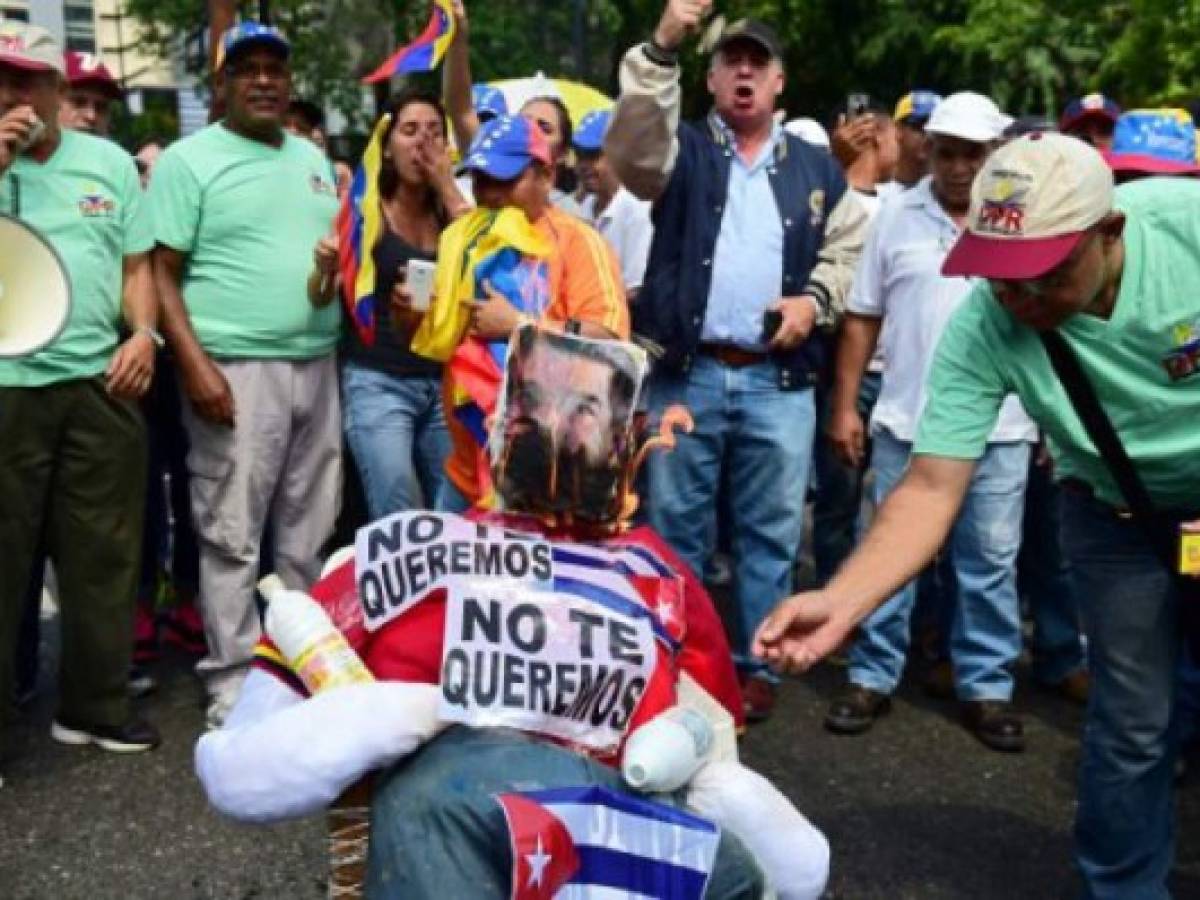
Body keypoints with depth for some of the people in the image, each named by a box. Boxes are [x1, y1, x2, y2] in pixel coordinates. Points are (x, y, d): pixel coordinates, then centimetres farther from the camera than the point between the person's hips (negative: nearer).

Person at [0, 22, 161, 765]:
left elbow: (136, 262, 13)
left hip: (99, 384, 3)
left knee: (104, 552, 10)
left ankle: (95, 703, 24)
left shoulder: (109, 162, 12)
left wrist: (143, 332, -3)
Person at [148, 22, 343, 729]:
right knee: (233, 538, -3)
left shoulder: (314, 158, 17)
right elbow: (162, 273, -8)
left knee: (308, 534, 12)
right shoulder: (189, 160, -2)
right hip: (236, 371, -6)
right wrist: (195, 364, -18)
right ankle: (233, 685, 7)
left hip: (317, 366, 6)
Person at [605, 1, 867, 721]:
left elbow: (849, 250, 15)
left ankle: (757, 665, 21)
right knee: (676, 525, 7)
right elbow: (632, 149, -15)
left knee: (771, 533, 7)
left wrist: (816, 299, -4)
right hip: (686, 374, -1)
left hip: (779, 382, 2)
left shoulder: (817, 169, 14)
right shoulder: (682, 150, 6)